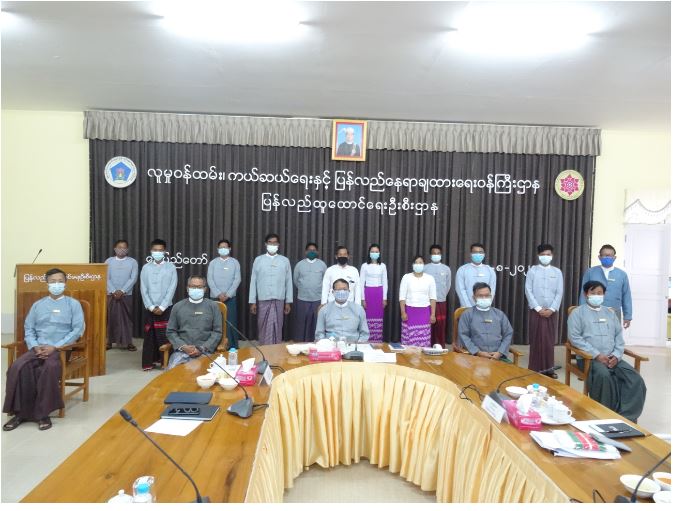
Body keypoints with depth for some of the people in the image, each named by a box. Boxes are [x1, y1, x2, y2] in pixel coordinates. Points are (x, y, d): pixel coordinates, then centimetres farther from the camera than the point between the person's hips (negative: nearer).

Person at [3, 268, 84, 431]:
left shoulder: (73, 304, 6)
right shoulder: (37, 305, 17)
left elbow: (78, 329, -3)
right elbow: (28, 328, 12)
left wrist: (55, 347, -13)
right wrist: (35, 346, -8)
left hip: (61, 349, -3)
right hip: (38, 348, 4)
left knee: (50, 367, -35)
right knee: (18, 367, -26)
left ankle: (43, 413, -21)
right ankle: (21, 412, -14)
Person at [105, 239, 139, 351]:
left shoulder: (132, 262, 3)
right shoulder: (109, 261, 6)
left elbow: (133, 278, -6)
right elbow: (106, 278, 0)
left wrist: (122, 291, -14)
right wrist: (113, 291, -12)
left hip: (126, 295, -1)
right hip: (111, 294, 1)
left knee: (127, 318, 1)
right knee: (110, 318, 4)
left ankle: (128, 342, 6)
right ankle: (109, 341, 14)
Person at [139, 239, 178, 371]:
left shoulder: (171, 267, 1)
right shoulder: (146, 268, 7)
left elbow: (172, 289, -4)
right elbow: (143, 289, 3)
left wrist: (162, 307, -10)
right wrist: (151, 307, -7)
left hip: (166, 308, -2)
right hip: (150, 308, 2)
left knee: (164, 335, -2)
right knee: (149, 335, 4)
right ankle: (149, 362, 11)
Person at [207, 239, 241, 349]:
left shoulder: (235, 262, 5)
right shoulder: (213, 263, 7)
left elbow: (237, 279, -2)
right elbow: (210, 280, 0)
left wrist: (228, 294, -11)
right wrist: (218, 294, -11)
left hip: (230, 297, -1)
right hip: (215, 297, 1)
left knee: (231, 322, -2)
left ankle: (233, 347, 5)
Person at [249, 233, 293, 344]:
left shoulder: (285, 260, 6)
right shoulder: (258, 260, 4)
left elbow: (288, 282, 6)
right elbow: (253, 281, 4)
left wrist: (288, 302, 4)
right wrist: (252, 301, 0)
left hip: (279, 300, 0)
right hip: (263, 300, 0)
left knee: (277, 327, 5)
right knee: (264, 328, 4)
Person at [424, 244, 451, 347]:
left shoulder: (446, 269, 6)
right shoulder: (425, 268, 1)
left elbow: (448, 285, 14)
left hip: (441, 302, 1)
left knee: (441, 325, 2)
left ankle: (441, 347, 11)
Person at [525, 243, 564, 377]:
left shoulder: (557, 272, 6)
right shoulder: (532, 271, 1)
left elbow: (559, 293, 2)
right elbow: (528, 291, -4)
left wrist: (551, 309, -9)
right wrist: (538, 308, -11)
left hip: (552, 312, 2)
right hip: (536, 311, -2)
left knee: (550, 340, 6)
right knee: (536, 340, 1)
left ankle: (548, 368, 15)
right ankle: (535, 369, 7)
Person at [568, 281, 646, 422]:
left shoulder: (610, 313, 22)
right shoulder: (578, 313, 4)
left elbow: (619, 336, 16)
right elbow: (574, 337, -6)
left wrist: (617, 355, -3)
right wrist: (596, 355, -14)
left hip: (612, 358, 5)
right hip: (589, 358, -5)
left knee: (635, 380, -20)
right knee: (604, 375, -35)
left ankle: (627, 417, -14)